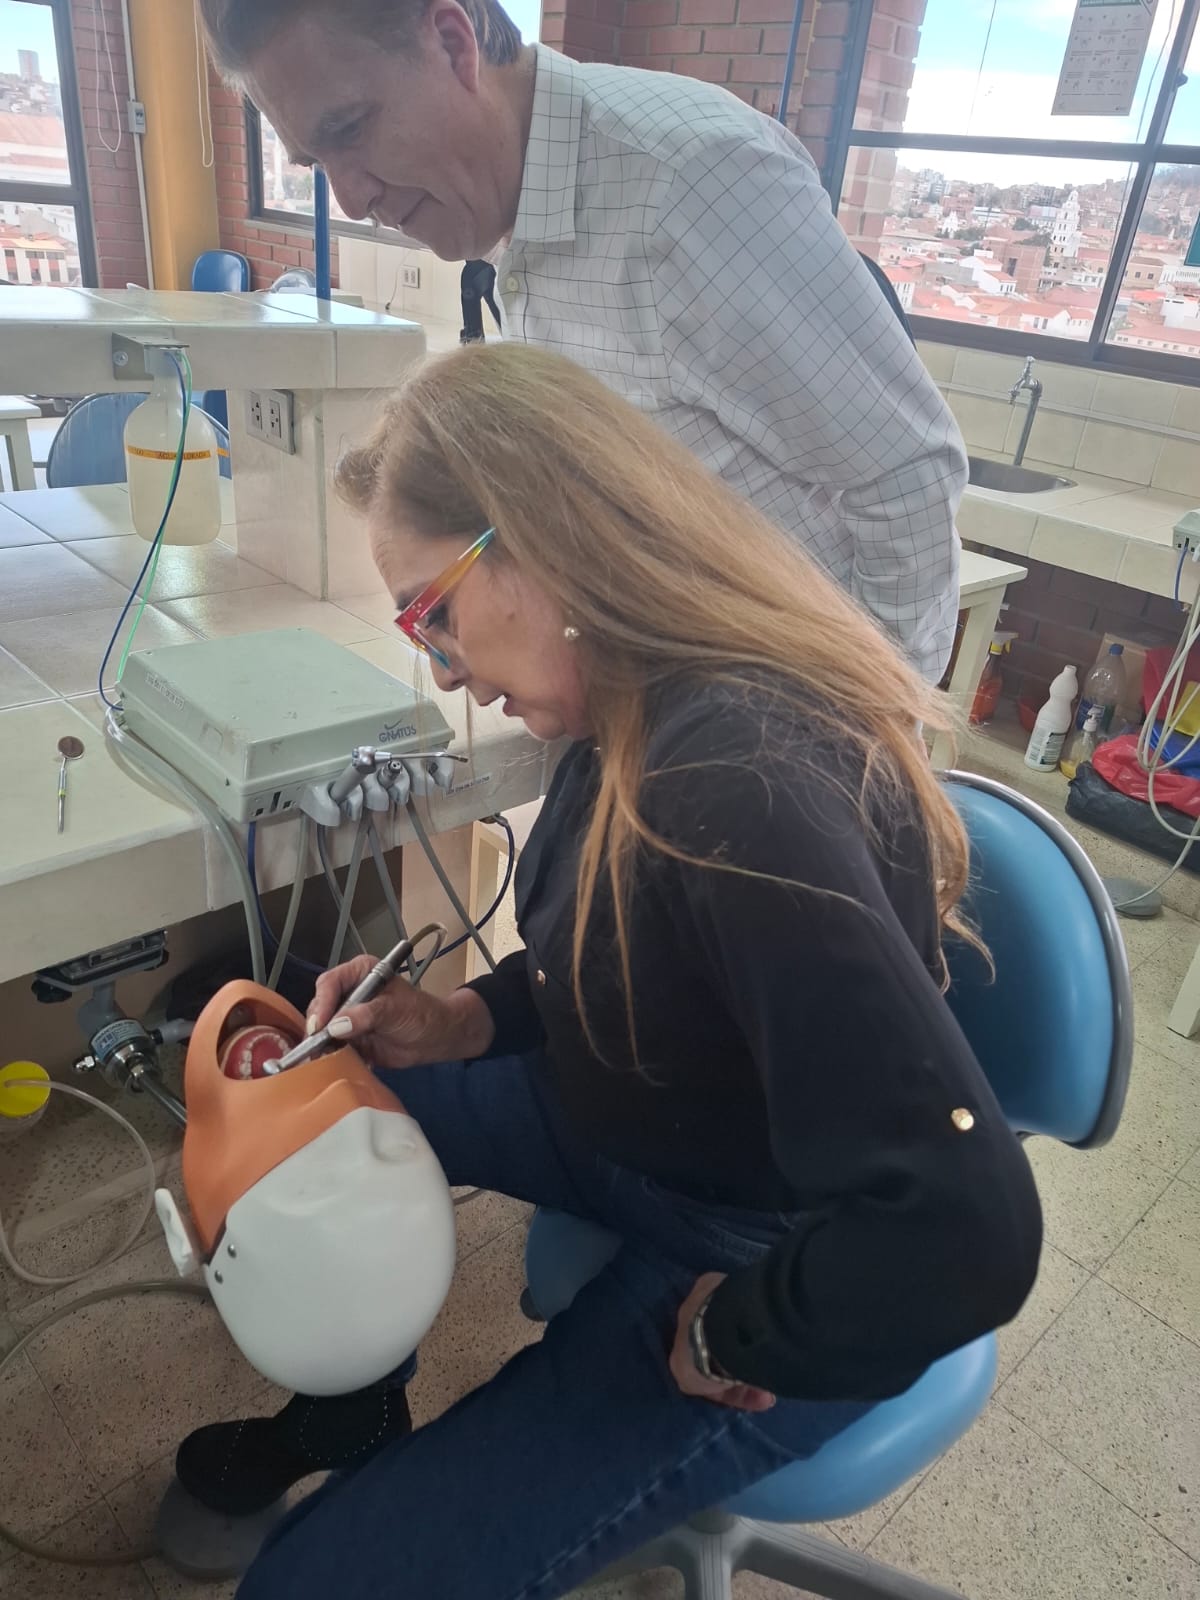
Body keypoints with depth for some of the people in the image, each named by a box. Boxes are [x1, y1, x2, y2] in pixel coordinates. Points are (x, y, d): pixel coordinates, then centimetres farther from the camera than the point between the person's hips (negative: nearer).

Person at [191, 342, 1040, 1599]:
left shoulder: (743, 788, -36)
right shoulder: (648, 713, -7)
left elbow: (964, 1233, -39)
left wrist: (730, 1337, -21)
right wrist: (466, 1021, -7)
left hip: (763, 1259, -8)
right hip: (637, 1123, 8)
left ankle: (359, 1437, 26)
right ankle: (345, 1418, 36)